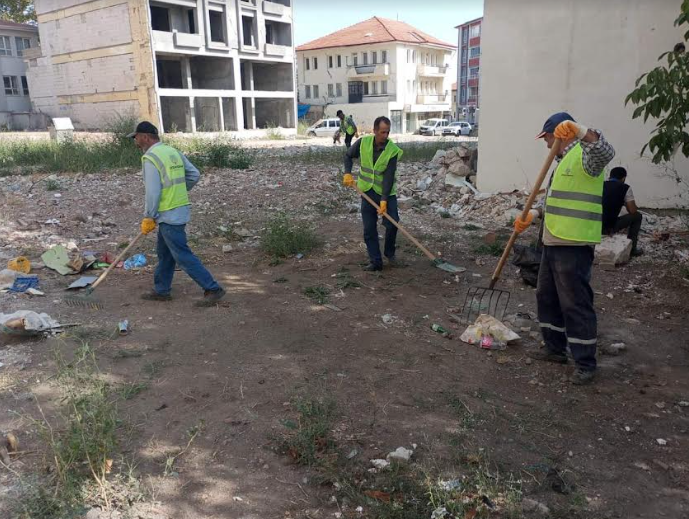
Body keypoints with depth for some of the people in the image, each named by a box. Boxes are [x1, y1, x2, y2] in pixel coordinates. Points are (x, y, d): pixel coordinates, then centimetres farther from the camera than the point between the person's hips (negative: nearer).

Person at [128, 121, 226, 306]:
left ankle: (213, 289, -5)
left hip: (168, 215, -9)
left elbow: (152, 192, -19)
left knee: (183, 256, -6)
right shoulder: (173, 152, 10)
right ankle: (161, 291, 30)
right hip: (180, 209, 9)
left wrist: (148, 218, -9)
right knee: (164, 253, 19)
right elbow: (194, 174, 11)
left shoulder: (150, 158, -16)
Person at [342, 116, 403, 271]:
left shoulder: (393, 150, -17)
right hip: (367, 191, 2)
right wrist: (347, 173, -8)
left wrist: (384, 200, -26)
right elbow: (348, 156, 8)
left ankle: (390, 253, 20)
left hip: (387, 193, -2)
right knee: (369, 229, 2)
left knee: (392, 224, -7)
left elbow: (389, 177, -21)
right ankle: (375, 261, 11)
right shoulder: (363, 142, -10)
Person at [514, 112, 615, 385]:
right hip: (553, 242, 10)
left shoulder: (584, 154, -11)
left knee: (576, 303, -4)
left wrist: (579, 129, -48)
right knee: (547, 297, 18)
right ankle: (555, 348, 32)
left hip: (574, 245, -10)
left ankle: (586, 364, 8)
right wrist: (534, 214, 12)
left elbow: (605, 152, -35)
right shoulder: (564, 160, 20)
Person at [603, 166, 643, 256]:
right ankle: (631, 248, 19)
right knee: (637, 216, 16)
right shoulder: (625, 188, 1)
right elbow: (632, 211, -3)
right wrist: (626, 204, 20)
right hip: (609, 228, -5)